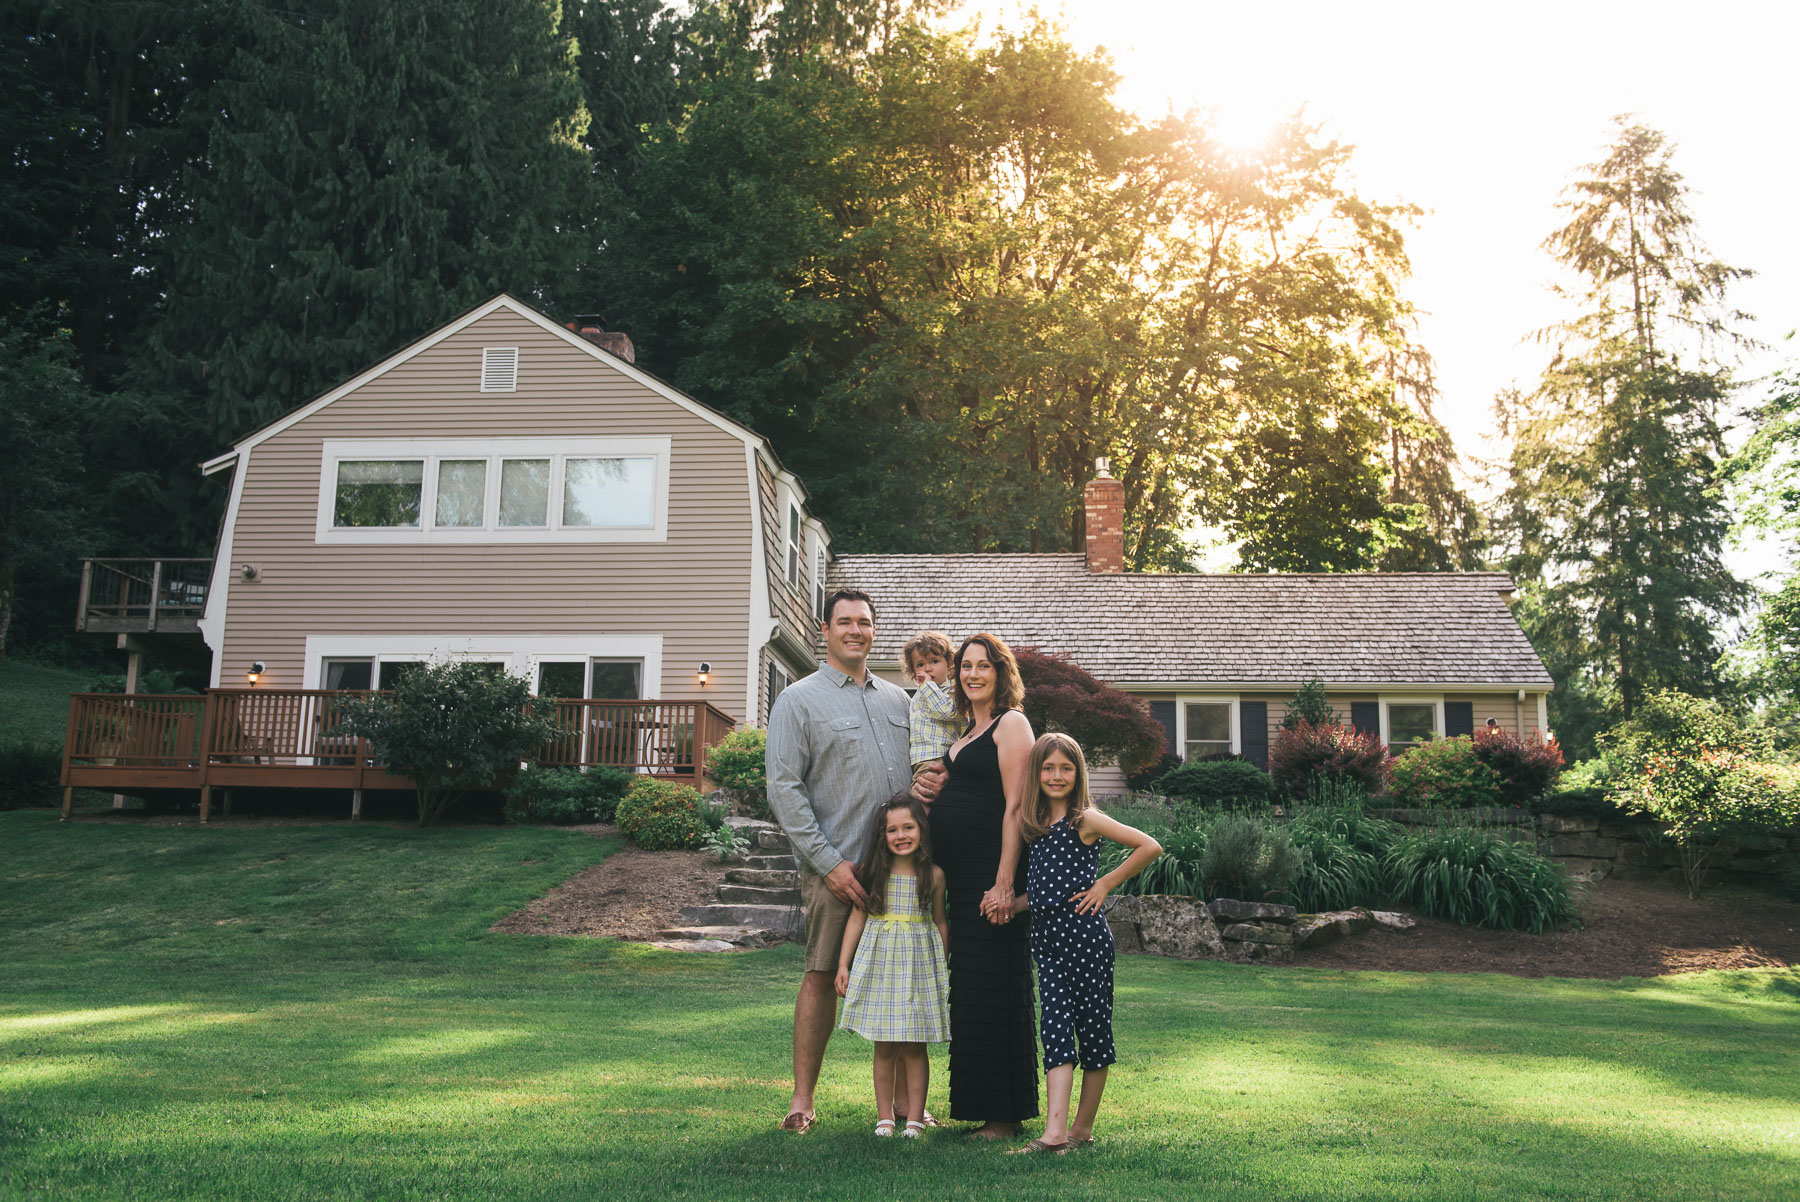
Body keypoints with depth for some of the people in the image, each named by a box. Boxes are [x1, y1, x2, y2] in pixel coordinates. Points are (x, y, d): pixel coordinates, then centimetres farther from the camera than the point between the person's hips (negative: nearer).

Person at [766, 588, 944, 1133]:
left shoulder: (897, 698, 16)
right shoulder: (799, 700, 0)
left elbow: (922, 767, 26)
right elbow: (783, 788, -6)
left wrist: (929, 783, -1)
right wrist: (829, 861, -13)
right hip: (836, 867, -5)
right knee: (823, 976, -2)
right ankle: (802, 1099, 8)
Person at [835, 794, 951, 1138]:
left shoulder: (933, 875, 0)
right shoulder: (873, 873, -1)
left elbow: (939, 923, 8)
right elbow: (858, 917, 3)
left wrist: (942, 969, 8)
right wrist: (844, 964, 2)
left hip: (919, 961, 0)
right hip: (880, 960, 0)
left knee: (915, 1045, 2)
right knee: (884, 1046, 5)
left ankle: (914, 1118, 11)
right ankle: (884, 1117, 15)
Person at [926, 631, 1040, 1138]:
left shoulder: (1011, 724, -7)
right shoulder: (963, 732, 19)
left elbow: (1015, 807, -15)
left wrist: (1004, 882, -21)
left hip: (991, 876, -9)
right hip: (959, 878, 9)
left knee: (992, 991, -4)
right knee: (968, 989, 12)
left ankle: (1005, 1115, 4)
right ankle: (979, 1106, 22)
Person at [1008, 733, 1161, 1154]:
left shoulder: (1086, 819, -6)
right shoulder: (1034, 824, 12)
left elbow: (1150, 847, -8)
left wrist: (1105, 885, -7)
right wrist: (1011, 903, 4)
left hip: (1085, 934, -5)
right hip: (1047, 939, 6)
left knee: (1093, 1029, 4)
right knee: (1056, 1030, -1)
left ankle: (1083, 1127, 14)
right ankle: (1055, 1132, -6)